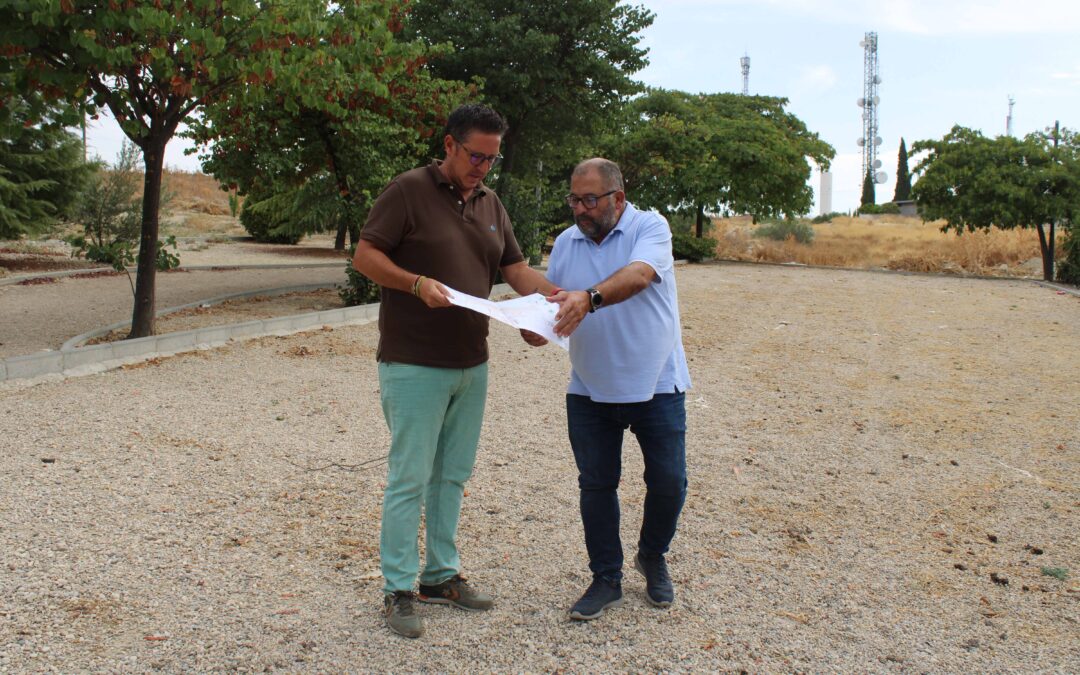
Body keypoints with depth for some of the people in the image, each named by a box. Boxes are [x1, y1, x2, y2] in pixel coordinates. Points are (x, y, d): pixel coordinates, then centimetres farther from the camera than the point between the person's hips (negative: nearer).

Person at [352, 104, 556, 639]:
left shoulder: (491, 204, 12)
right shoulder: (409, 190, -8)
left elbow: (518, 271, 10)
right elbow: (365, 256, -9)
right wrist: (418, 283, -24)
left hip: (472, 365, 7)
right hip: (414, 366, -7)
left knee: (453, 475, 14)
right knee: (410, 479, -1)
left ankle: (441, 575, 27)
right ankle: (398, 590, 11)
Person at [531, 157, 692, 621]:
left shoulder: (650, 227, -10)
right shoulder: (566, 243, 6)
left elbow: (638, 275, -30)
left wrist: (590, 297, -48)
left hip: (655, 386, -3)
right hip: (589, 391, 4)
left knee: (668, 482, 3)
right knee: (596, 485, 7)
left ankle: (652, 557, 31)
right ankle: (606, 580, 22)